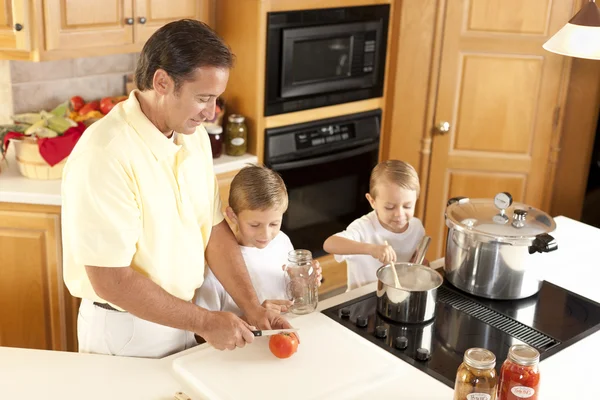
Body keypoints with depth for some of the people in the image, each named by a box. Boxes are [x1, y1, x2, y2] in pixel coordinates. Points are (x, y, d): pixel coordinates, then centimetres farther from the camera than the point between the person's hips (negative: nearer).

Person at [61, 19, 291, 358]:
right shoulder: (105, 155, -27)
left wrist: (253, 308, -5)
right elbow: (111, 281, -26)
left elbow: (214, 229, 3)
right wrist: (205, 322, -21)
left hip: (179, 317, 7)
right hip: (124, 331, -7)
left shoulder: (195, 136, -2)